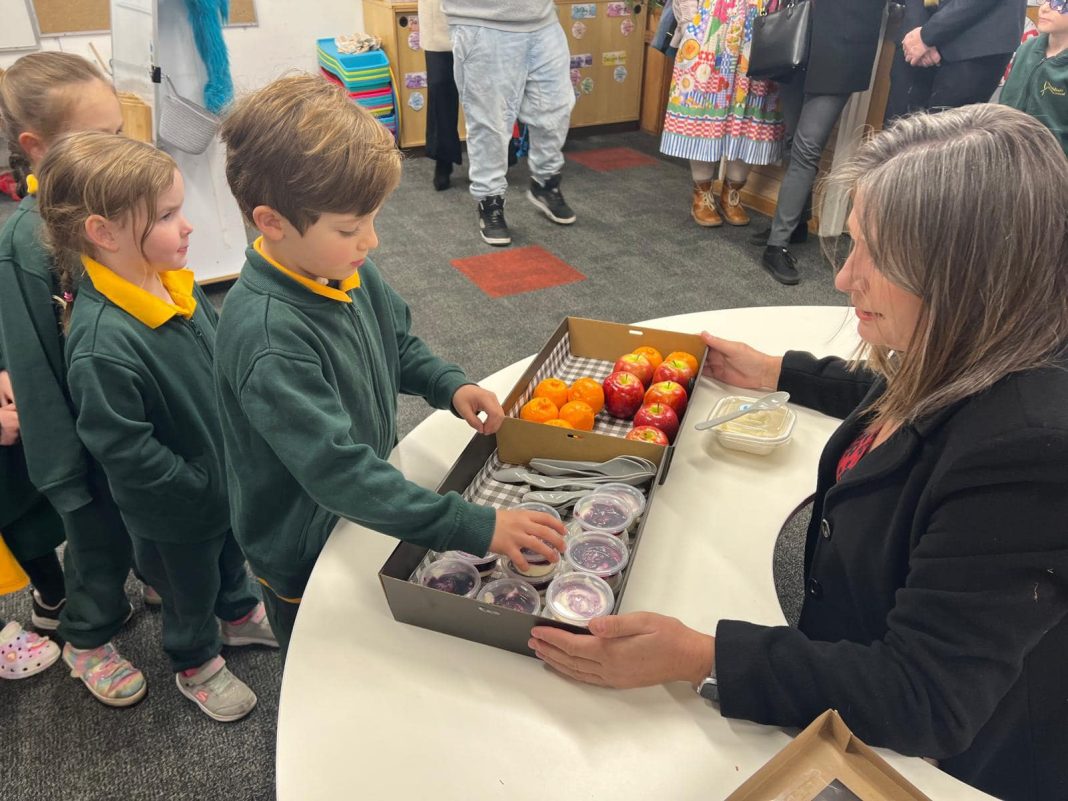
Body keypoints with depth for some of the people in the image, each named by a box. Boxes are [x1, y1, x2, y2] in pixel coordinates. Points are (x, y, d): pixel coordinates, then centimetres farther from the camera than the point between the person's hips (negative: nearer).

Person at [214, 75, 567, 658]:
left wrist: (450, 385, -12)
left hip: (364, 517, 7)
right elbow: (338, 473, -39)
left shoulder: (348, 269, -11)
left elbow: (398, 342, 8)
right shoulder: (267, 337, -37)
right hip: (304, 555, -7)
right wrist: (475, 527, -39)